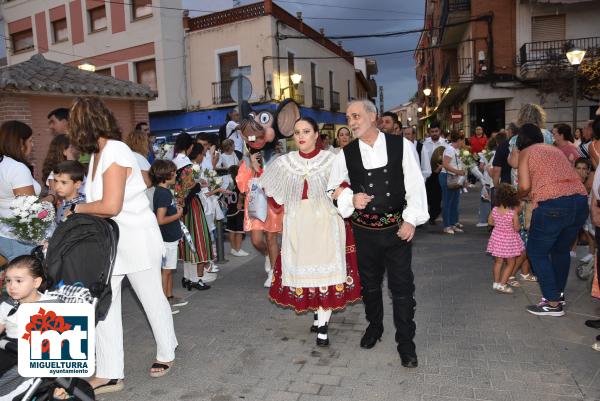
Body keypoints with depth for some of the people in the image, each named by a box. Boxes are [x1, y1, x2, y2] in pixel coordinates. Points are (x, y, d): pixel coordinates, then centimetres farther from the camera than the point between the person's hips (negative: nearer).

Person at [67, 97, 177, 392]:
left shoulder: (115, 151, -19)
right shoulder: (97, 153, 9)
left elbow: (111, 206, -25)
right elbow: (99, 201, 7)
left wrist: (78, 208, -11)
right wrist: (81, 209, -8)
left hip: (136, 238, -8)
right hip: (110, 239, 8)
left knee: (152, 298, 11)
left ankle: (166, 353, 32)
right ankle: (110, 374, 20)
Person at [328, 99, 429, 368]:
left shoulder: (400, 145, -5)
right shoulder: (346, 154, -1)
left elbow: (415, 184, -3)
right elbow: (333, 188, 7)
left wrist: (411, 219, -8)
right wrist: (351, 198, -13)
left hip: (397, 228, -2)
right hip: (364, 231, 2)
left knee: (402, 287, 3)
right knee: (369, 284, 18)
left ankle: (406, 343, 21)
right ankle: (374, 327, 43)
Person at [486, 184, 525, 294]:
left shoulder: (494, 210, -10)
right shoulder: (513, 213, -23)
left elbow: (490, 222, 4)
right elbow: (517, 228, -14)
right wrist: (517, 213, -5)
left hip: (497, 238, 4)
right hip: (509, 240, -4)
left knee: (498, 261, 19)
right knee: (510, 263, 11)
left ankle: (496, 282, 27)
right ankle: (502, 284, 8)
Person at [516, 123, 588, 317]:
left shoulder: (525, 152, 8)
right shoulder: (555, 149, 25)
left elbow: (524, 186, -2)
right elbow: (558, 177, 17)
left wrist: (518, 197, 19)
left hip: (552, 204, -7)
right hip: (580, 200, 7)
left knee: (537, 252, 7)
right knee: (561, 250, 23)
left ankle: (553, 303, 8)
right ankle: (559, 293, 35)